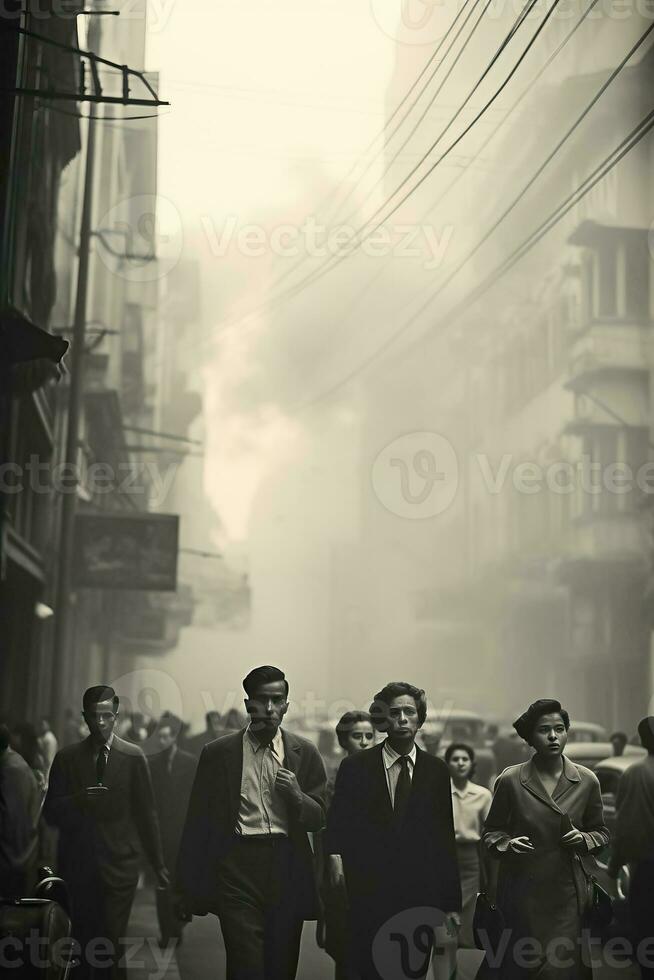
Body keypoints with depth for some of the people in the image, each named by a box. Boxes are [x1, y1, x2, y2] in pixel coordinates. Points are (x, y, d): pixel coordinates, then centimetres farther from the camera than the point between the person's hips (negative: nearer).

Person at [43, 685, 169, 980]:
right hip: (78, 865, 1)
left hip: (119, 865, -1)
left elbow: (146, 813, 5)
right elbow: (51, 814, 5)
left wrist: (158, 864, 4)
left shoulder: (133, 757, 3)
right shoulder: (66, 758, 7)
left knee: (114, 942, -8)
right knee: (82, 943, 1)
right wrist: (77, 800, -15)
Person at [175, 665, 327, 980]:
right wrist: (188, 889, 6)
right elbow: (197, 824, 6)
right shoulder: (218, 753, 3)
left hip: (288, 872, 2)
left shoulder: (305, 753, 7)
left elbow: (319, 820, 9)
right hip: (238, 870, -2)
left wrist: (297, 796, -12)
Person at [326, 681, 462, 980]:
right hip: (368, 897, -1)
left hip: (420, 897, 1)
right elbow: (336, 827, 3)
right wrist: (335, 856, -18)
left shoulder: (436, 771, 8)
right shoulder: (355, 767, 3)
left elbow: (445, 839, 8)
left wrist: (451, 902, 7)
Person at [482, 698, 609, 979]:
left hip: (570, 895, 1)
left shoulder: (586, 781, 2)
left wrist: (584, 839, -7)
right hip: (524, 894, -1)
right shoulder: (510, 780, -2)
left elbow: (601, 833, 14)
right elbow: (491, 833, 8)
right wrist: (507, 844, -13)